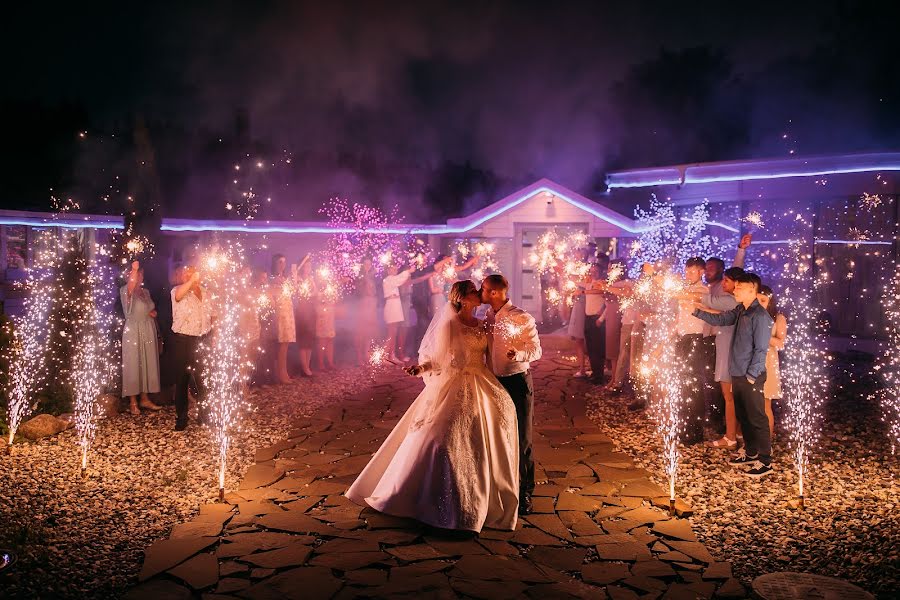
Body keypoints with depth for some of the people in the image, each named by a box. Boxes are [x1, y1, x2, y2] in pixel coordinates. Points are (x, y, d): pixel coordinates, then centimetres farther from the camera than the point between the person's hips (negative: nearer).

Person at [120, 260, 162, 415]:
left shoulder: (146, 292, 12)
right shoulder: (126, 291, -6)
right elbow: (131, 286, -31)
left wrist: (153, 312, 3)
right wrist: (134, 268, -35)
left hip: (149, 331, 6)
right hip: (133, 331, -6)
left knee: (148, 364, 8)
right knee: (133, 365, -3)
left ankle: (145, 399, 17)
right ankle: (133, 402, 3)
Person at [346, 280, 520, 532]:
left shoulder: (482, 325, 10)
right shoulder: (449, 325, -8)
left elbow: (486, 356, 15)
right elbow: (436, 359, -9)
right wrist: (420, 368, -24)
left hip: (479, 387, 6)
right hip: (454, 387, -6)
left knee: (476, 442, 9)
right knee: (443, 438, -8)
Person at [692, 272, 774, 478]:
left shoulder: (760, 316, -16)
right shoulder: (740, 311, 8)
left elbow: (761, 349, -17)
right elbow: (719, 319, 15)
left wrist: (751, 376, -16)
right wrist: (696, 311, 5)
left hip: (751, 377, -8)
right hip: (738, 374, 8)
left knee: (756, 418, -2)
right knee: (742, 415, 18)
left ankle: (765, 461, 6)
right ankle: (750, 452, 31)